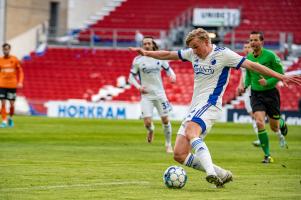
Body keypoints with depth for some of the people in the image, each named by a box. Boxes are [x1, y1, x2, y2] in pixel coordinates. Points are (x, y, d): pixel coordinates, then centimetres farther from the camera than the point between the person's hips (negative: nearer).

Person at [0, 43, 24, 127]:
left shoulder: (15, 60, 0)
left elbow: (20, 72, 5)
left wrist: (20, 82, -7)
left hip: (12, 85, 0)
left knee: (12, 104, 2)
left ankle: (10, 118, 27)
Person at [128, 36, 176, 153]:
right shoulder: (138, 60, -3)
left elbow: (168, 69, 16)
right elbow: (131, 77, 3)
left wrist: (172, 76, -6)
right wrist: (138, 87, -14)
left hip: (160, 94, 1)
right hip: (146, 95, -1)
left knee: (165, 120, 1)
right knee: (147, 123, -13)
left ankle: (168, 144, 19)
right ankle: (151, 130, 25)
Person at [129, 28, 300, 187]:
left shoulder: (222, 54, -5)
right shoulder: (193, 54, 13)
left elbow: (251, 65, -9)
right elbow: (168, 55, 26)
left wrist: (280, 77, -14)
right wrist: (146, 53, 20)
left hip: (210, 104, -8)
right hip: (195, 107, 8)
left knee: (190, 133, -37)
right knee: (179, 155, -3)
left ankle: (211, 173, -49)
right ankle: (222, 174, 2)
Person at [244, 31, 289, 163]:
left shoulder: (270, 56, -14)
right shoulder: (248, 57, -1)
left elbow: (280, 74, -9)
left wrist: (268, 82, -23)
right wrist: (245, 85, -1)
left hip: (270, 93, -2)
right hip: (256, 94, 2)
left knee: (274, 127, 8)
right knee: (259, 123, -18)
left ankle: (282, 125, 49)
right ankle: (267, 156, -8)